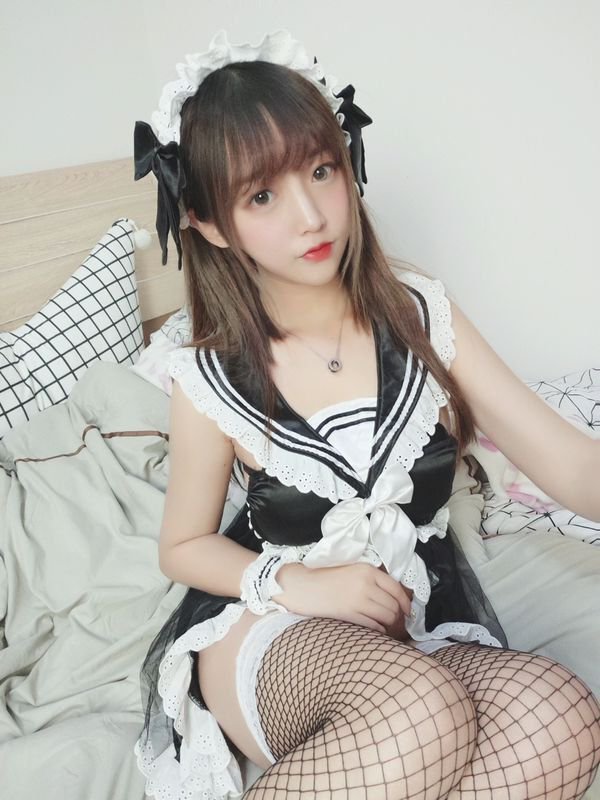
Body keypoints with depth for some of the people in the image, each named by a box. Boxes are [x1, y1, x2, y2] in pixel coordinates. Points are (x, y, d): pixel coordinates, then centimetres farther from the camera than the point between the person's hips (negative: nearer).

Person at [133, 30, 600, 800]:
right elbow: (183, 546, 3)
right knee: (423, 714, -36)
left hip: (420, 623, 4)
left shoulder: (422, 315, -5)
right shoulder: (211, 382, -10)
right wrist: (297, 583, -14)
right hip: (268, 629, -3)